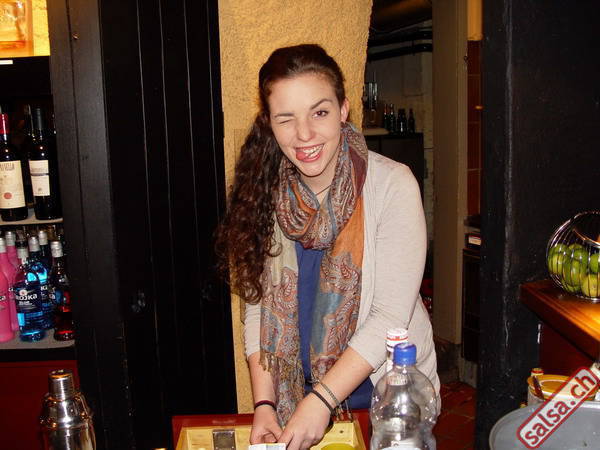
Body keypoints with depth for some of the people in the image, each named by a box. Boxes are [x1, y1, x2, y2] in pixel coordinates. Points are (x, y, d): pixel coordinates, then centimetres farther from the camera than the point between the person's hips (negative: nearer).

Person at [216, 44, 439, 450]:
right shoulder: (266, 192, -7)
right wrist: (264, 405, -11)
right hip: (300, 392, 3)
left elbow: (390, 315, -20)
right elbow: (260, 306, -4)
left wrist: (321, 401, -24)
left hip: (388, 389, -3)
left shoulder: (392, 184, -19)